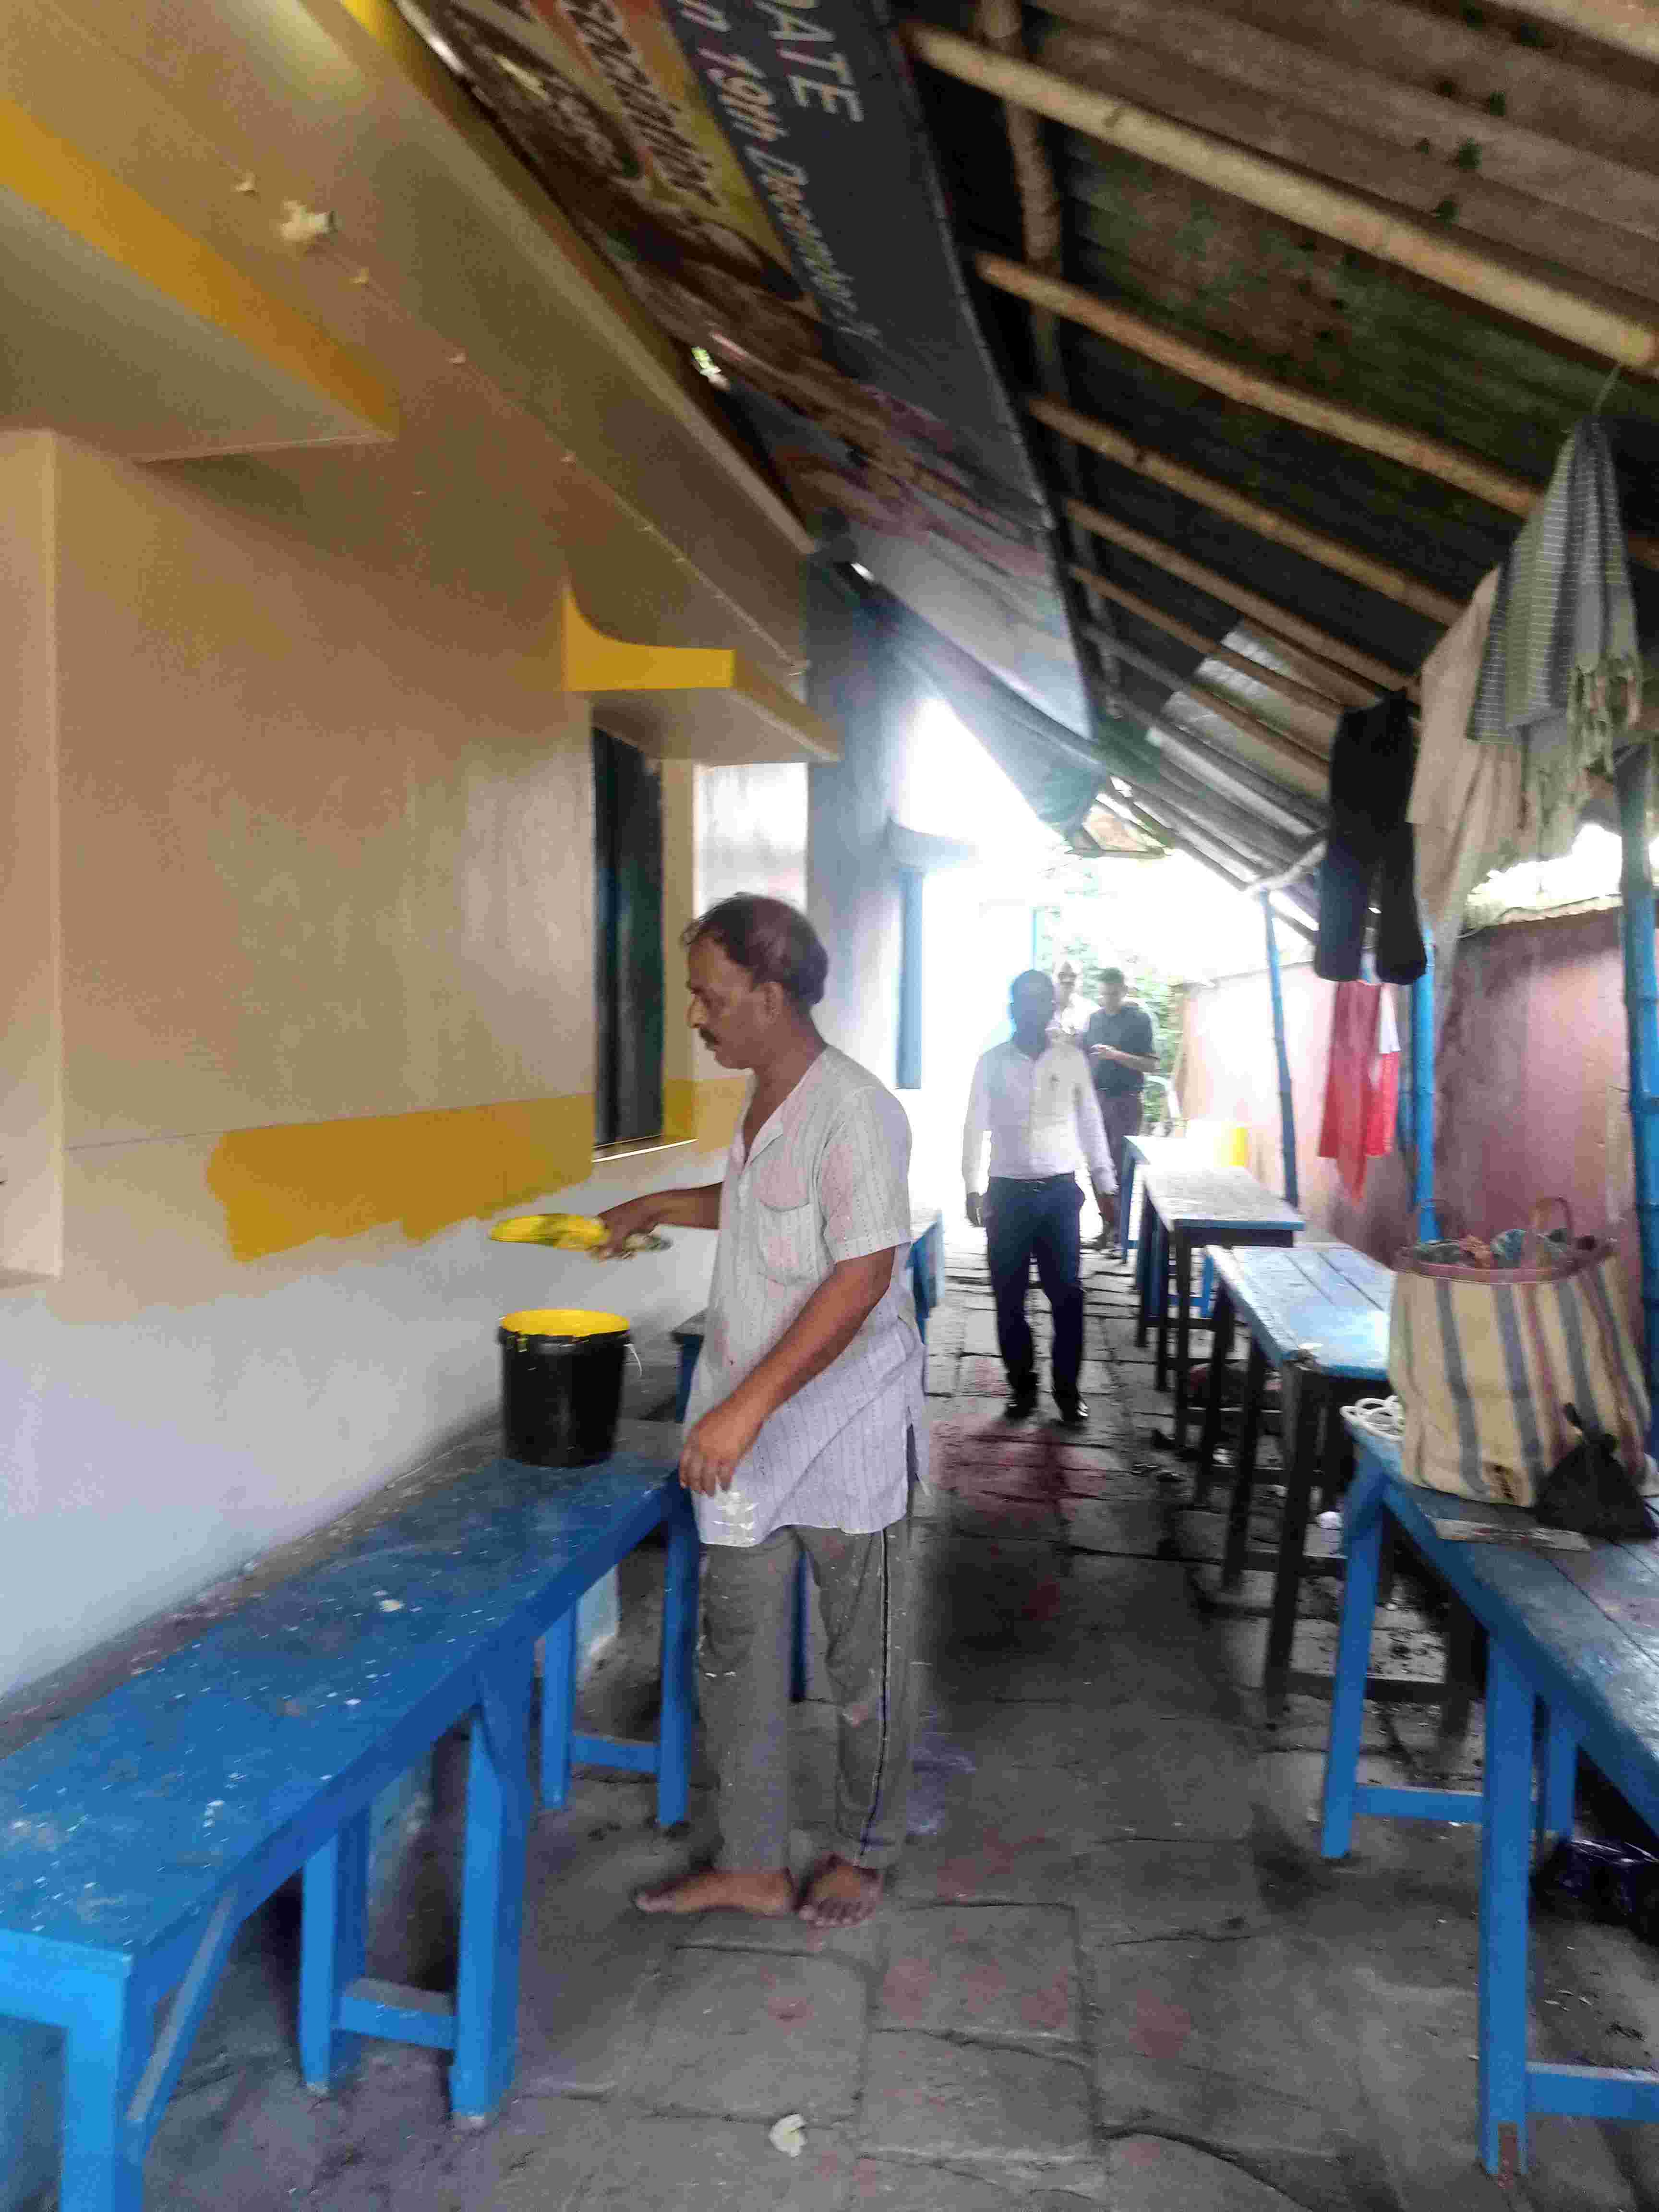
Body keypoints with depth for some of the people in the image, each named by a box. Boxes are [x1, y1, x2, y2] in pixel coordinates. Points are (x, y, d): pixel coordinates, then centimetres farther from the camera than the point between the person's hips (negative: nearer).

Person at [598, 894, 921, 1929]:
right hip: (747, 1434, 8)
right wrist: (660, 1206, 19)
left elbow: (861, 1280, -25)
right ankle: (753, 1866, 29)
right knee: (737, 1653, 14)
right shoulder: (765, 1101, 7)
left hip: (844, 1436, -8)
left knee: (864, 1662, 12)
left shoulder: (853, 1111, -20)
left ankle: (866, 1852, 33)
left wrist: (748, 1405, -27)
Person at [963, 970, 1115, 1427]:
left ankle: (1067, 1389, 10)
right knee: (1009, 1295, 5)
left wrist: (1106, 1184, 7)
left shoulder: (1072, 1059, 4)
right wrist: (972, 1188, -5)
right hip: (1008, 1191, 0)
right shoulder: (991, 1062, 1)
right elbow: (976, 1127, 2)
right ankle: (1022, 1385, 18)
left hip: (1060, 1190, 0)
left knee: (1067, 1293, -1)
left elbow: (1090, 1123, 9)